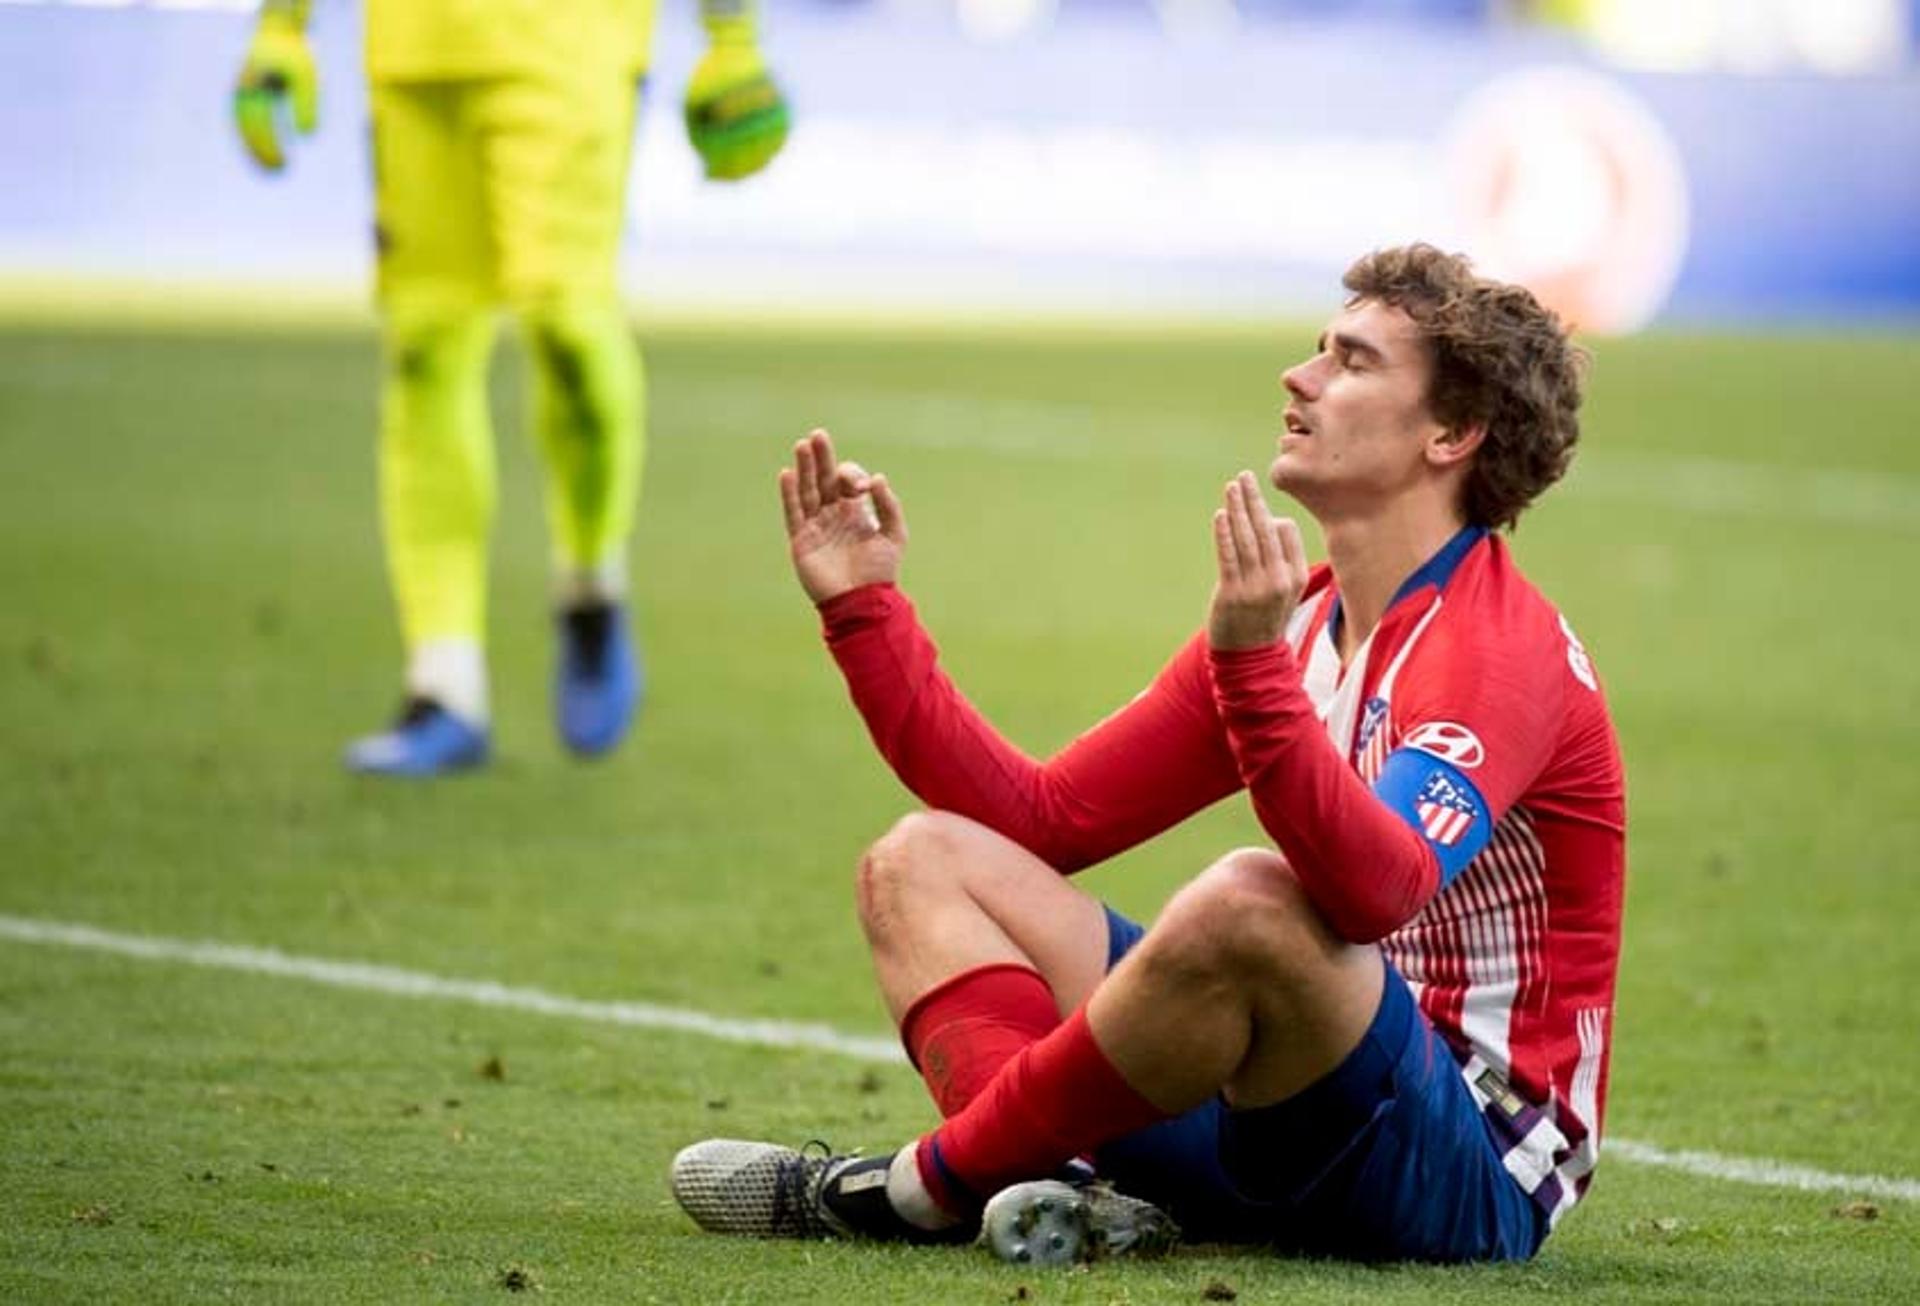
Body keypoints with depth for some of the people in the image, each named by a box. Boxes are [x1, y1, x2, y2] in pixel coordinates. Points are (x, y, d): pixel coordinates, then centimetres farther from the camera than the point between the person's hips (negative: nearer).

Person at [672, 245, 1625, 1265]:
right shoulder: (1292, 617, 14)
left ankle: (929, 1184, -17)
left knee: (1245, 904, -37)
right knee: (926, 859, 3)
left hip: (1474, 1170, -9)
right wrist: (865, 610, 11)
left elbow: (1372, 891, -32)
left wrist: (1252, 665, -42)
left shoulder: (1502, 646, -13)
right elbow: (1041, 818, 14)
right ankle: (1046, 1186, -26)